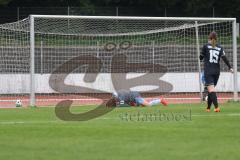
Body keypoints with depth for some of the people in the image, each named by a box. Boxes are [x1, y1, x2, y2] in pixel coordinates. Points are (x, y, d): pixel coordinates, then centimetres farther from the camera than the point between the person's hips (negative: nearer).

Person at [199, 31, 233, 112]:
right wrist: (230, 67, -8)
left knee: (211, 89, -13)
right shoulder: (219, 48, 7)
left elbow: (201, 58, 5)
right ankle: (208, 108, 23)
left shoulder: (206, 46, -1)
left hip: (208, 71, -4)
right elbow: (224, 58, -5)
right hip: (217, 71, 4)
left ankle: (216, 107, -28)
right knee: (211, 89, 16)